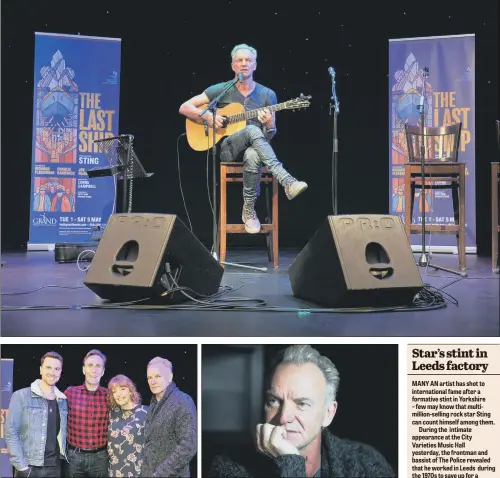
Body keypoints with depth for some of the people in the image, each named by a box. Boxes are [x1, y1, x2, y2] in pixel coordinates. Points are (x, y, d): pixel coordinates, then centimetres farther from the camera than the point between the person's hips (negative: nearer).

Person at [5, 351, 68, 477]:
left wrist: (65, 459, 3)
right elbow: (10, 433, -9)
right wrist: (22, 466, -14)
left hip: (54, 468, 4)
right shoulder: (21, 396, -5)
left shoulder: (62, 400, 8)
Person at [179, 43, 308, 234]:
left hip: (253, 149, 1)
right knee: (252, 130, -36)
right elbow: (184, 108, 3)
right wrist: (208, 116, -14)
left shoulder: (267, 94, 7)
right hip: (227, 148, -1)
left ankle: (249, 211, -23)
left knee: (253, 156, -40)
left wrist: (270, 125, -15)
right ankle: (287, 182, -46)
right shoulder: (221, 90, 4)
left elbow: (269, 137, 9)